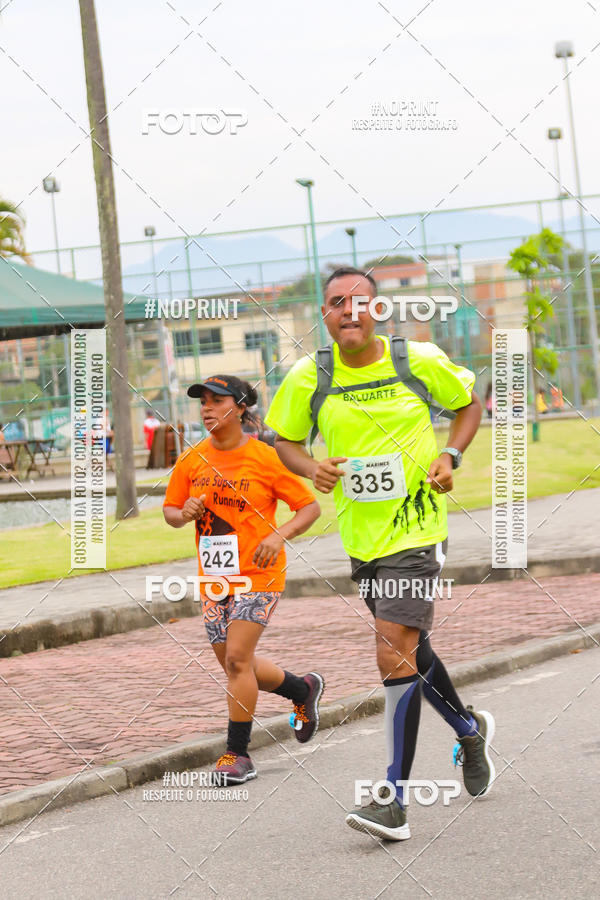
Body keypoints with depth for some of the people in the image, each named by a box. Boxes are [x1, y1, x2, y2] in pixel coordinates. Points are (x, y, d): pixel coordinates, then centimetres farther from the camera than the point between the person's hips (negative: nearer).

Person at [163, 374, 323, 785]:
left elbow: (310, 507, -4)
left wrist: (280, 535, -20)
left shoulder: (265, 458, -9)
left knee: (237, 659, -14)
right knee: (235, 665, 12)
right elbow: (170, 511, 13)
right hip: (214, 578, 6)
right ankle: (303, 689, 38)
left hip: (258, 572, -6)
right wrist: (184, 514, -10)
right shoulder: (191, 460, 3)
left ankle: (238, 754, -3)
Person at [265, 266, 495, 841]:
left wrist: (449, 456, -6)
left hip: (416, 529, -4)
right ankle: (470, 730, 47)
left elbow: (469, 404, 10)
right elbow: (285, 440, 11)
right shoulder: (307, 378, -3)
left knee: (395, 652, -16)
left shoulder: (420, 361, -7)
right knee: (409, 649, 18)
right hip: (360, 535, 4)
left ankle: (394, 800, -12)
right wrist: (313, 469, -10)